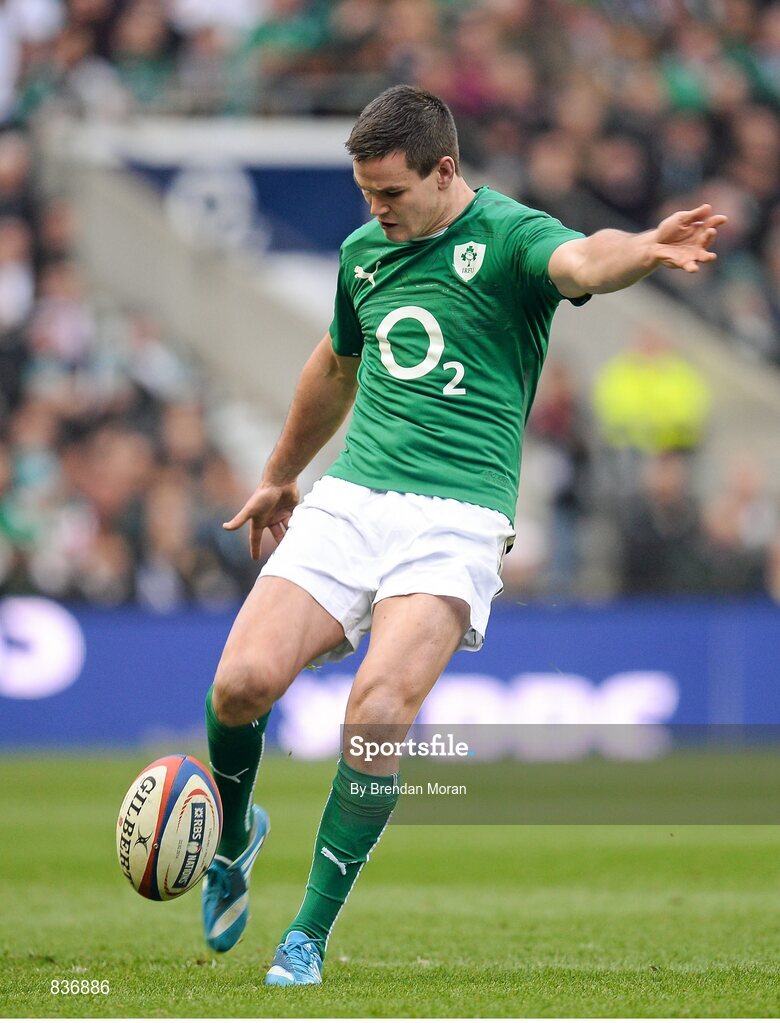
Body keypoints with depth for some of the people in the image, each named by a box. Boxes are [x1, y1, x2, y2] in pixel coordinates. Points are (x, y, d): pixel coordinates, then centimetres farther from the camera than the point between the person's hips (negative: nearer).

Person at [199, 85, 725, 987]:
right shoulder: (364, 251, 15)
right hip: (346, 501, 5)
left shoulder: (508, 236, -4)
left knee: (379, 709, -23)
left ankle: (309, 935, -9)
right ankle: (233, 834, 18)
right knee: (244, 679, -14)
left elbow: (582, 262, -28)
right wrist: (281, 475, 46)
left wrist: (648, 250, -52)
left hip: (456, 517, -5)